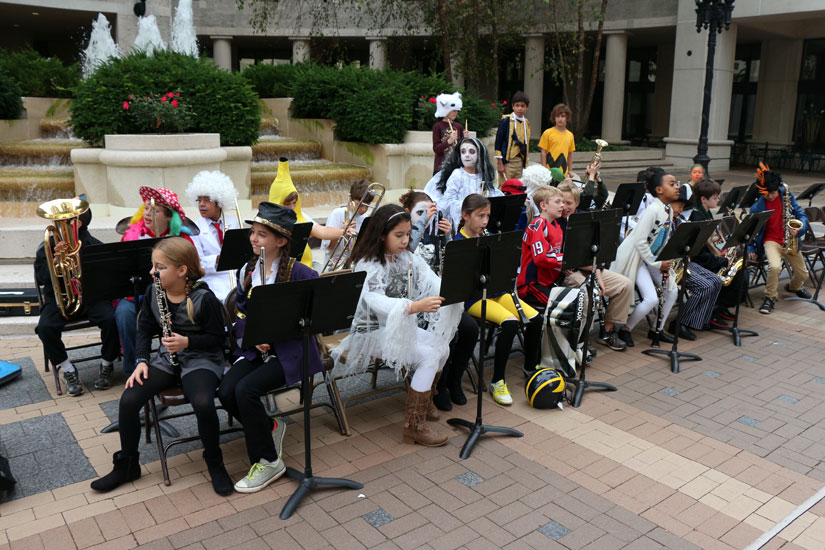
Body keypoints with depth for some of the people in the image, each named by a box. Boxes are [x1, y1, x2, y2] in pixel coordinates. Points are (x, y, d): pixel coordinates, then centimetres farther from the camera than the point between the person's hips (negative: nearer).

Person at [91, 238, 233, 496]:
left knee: (203, 403, -33)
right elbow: (145, 329, 13)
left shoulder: (204, 298, -15)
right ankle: (127, 465, 8)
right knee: (128, 400, -16)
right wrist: (142, 360, -1)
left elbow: (217, 338, -8)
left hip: (201, 359, -5)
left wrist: (187, 342, -24)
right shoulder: (153, 292, 2)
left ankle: (214, 463, -5)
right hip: (165, 359, 5)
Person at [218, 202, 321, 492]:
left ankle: (268, 462, -5)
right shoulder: (247, 271, 8)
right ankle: (271, 427, 10)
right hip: (254, 349, 6)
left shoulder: (300, 273, -12)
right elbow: (239, 312, 12)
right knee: (226, 391, -18)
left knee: (246, 389, -25)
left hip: (290, 351, -6)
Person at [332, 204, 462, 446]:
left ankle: (424, 399, 16)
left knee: (442, 348, -8)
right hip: (373, 331, -7)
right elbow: (375, 302, -37)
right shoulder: (368, 265, -20)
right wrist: (415, 306, -51)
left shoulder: (407, 258, 4)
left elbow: (433, 283, -2)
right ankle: (414, 424, -13)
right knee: (429, 356, -21)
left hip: (401, 325, 7)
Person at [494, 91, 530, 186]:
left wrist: (525, 163, 15)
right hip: (507, 161, -6)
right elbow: (498, 141, -8)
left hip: (520, 162, 6)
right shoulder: (506, 120, -6)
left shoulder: (526, 123, 12)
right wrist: (500, 163, -13)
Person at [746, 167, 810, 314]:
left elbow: (801, 214, 1)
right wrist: (750, 249, -7)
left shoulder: (786, 195, -3)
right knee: (775, 266, -33)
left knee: (802, 274, 7)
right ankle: (770, 298, -11)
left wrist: (800, 229, -19)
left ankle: (794, 287, 47)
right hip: (771, 241, -3)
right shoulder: (757, 206, -9)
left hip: (790, 242, 3)